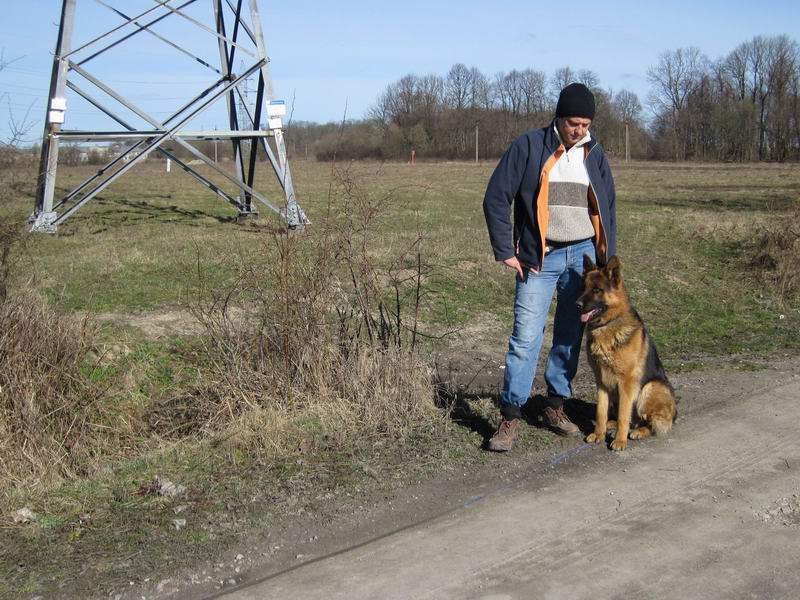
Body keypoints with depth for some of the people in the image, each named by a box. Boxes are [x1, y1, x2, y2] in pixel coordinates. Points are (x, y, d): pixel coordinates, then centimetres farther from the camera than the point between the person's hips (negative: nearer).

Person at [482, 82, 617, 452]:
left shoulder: (594, 155, 9)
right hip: (540, 257, -4)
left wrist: (606, 261, 9)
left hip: (583, 255, 4)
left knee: (570, 336, 10)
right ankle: (511, 417, -3)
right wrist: (505, 251, -9)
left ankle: (555, 407, 22)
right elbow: (496, 198, -6)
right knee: (526, 337, -8)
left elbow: (608, 210, 15)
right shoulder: (529, 147, -5)